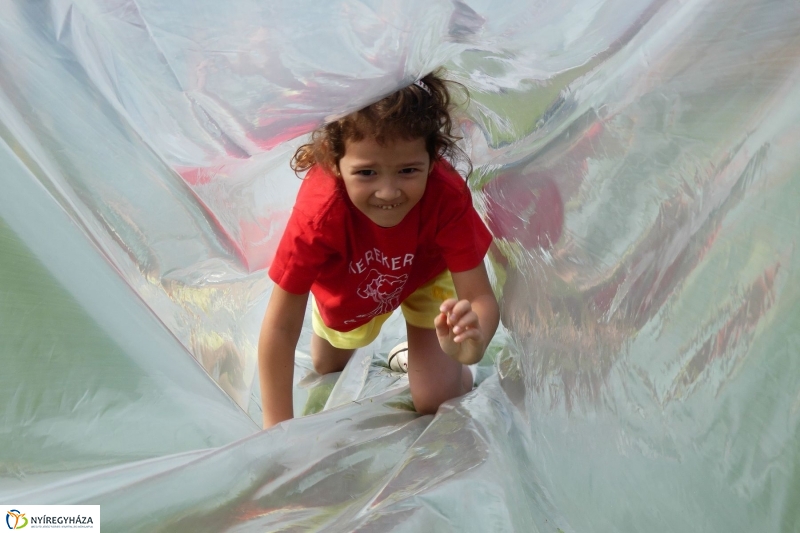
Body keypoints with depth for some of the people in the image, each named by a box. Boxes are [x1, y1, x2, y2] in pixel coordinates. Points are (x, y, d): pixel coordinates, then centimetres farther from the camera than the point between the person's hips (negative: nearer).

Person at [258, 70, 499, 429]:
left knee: (436, 402, -7)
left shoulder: (447, 197, -40)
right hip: (346, 286, 1)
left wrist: (473, 341, -61)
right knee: (326, 368, 26)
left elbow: (481, 297, -37)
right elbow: (280, 327, -35)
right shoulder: (319, 211, -42)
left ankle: (421, 349, 23)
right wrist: (278, 429, -33)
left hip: (425, 275, 0)